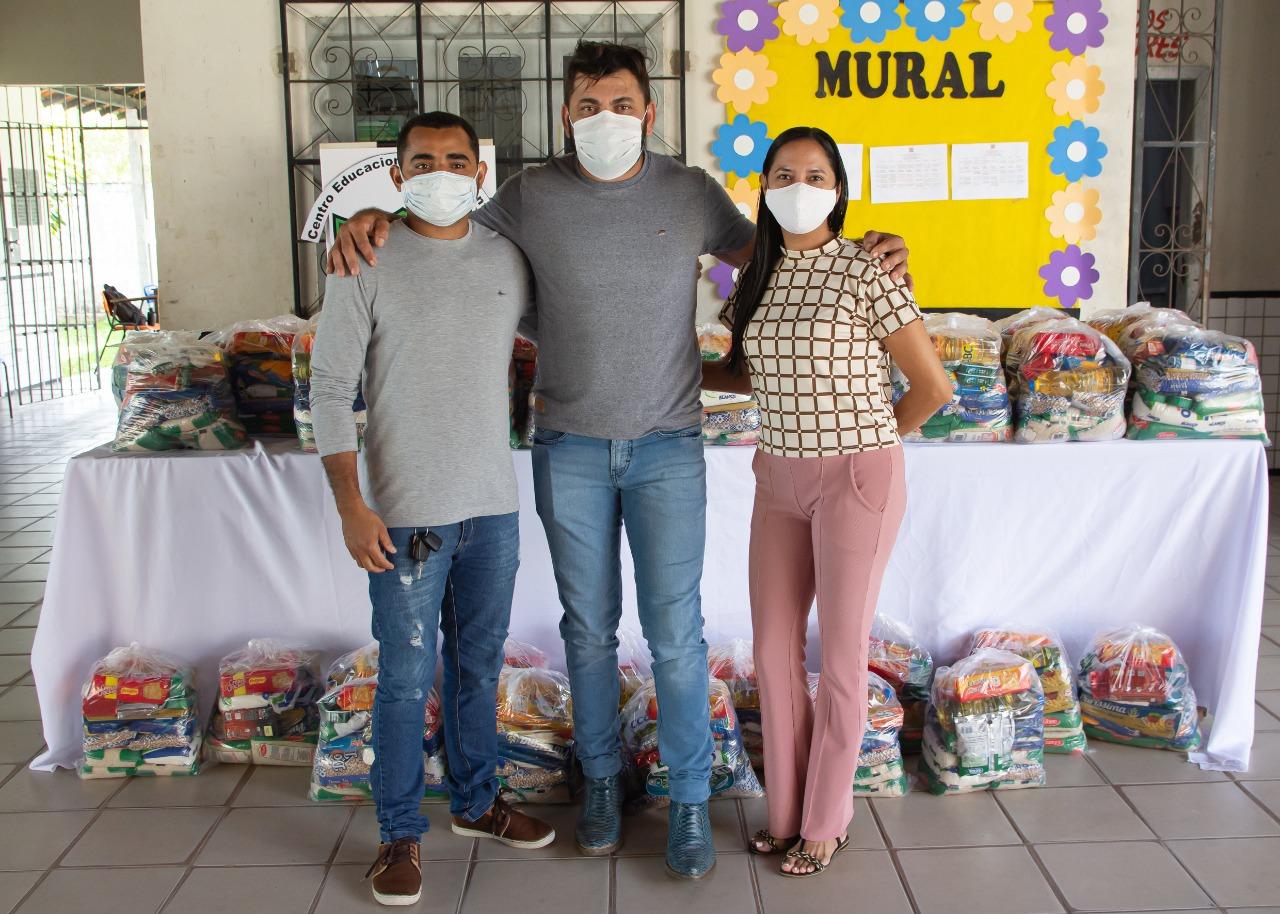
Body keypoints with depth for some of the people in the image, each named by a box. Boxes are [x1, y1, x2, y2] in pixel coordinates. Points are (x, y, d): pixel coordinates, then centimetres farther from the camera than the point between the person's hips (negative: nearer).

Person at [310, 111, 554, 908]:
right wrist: (350, 504, -13)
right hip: (406, 513, -4)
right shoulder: (368, 265, -6)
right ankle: (400, 834, 20)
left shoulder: (510, 259, 5)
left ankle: (477, 801, 35)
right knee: (407, 679, 3)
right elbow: (331, 387, -7)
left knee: (479, 667, 17)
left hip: (494, 506, 4)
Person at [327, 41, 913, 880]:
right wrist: (376, 217, -7)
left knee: (676, 632, 1)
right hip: (571, 449, 1)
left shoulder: (691, 192, -1)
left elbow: (769, 256, 13)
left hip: (667, 448, -1)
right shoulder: (531, 196, -1)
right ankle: (603, 778, 31)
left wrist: (859, 252, -2)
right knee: (589, 627, 12)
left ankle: (691, 800, 18)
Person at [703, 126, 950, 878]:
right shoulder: (758, 278, 7)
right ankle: (787, 811, 27)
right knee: (774, 648, 10)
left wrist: (862, 441, 2)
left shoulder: (867, 272, -11)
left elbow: (933, 387, -8)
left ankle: (826, 823, 22)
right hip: (779, 479, 6)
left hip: (857, 480, -6)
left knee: (841, 654, 5)